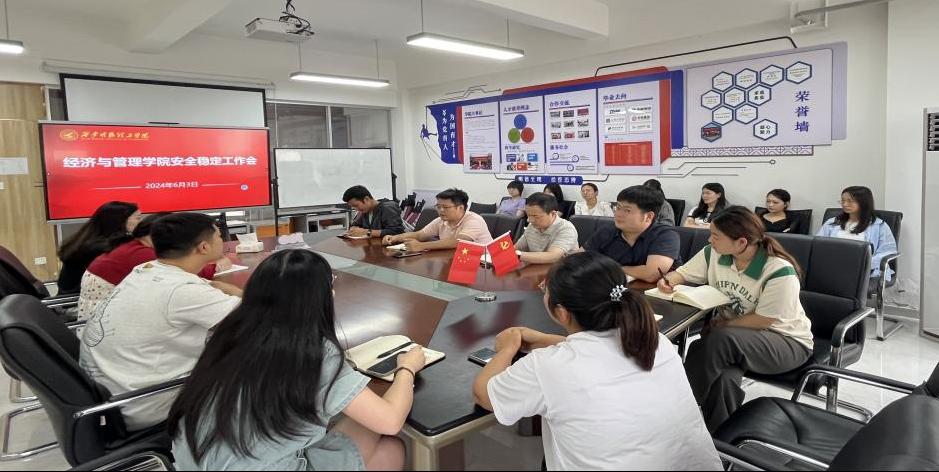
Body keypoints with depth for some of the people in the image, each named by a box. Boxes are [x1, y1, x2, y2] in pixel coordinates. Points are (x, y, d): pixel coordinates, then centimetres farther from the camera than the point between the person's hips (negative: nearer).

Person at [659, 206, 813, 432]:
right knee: (723, 377, -32)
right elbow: (682, 272, 6)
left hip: (786, 341, -4)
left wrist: (721, 324, -13)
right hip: (733, 337, 5)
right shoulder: (714, 254, -8)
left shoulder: (779, 272, -24)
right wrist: (669, 281, -16)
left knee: (719, 340, -34)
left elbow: (762, 321, -18)